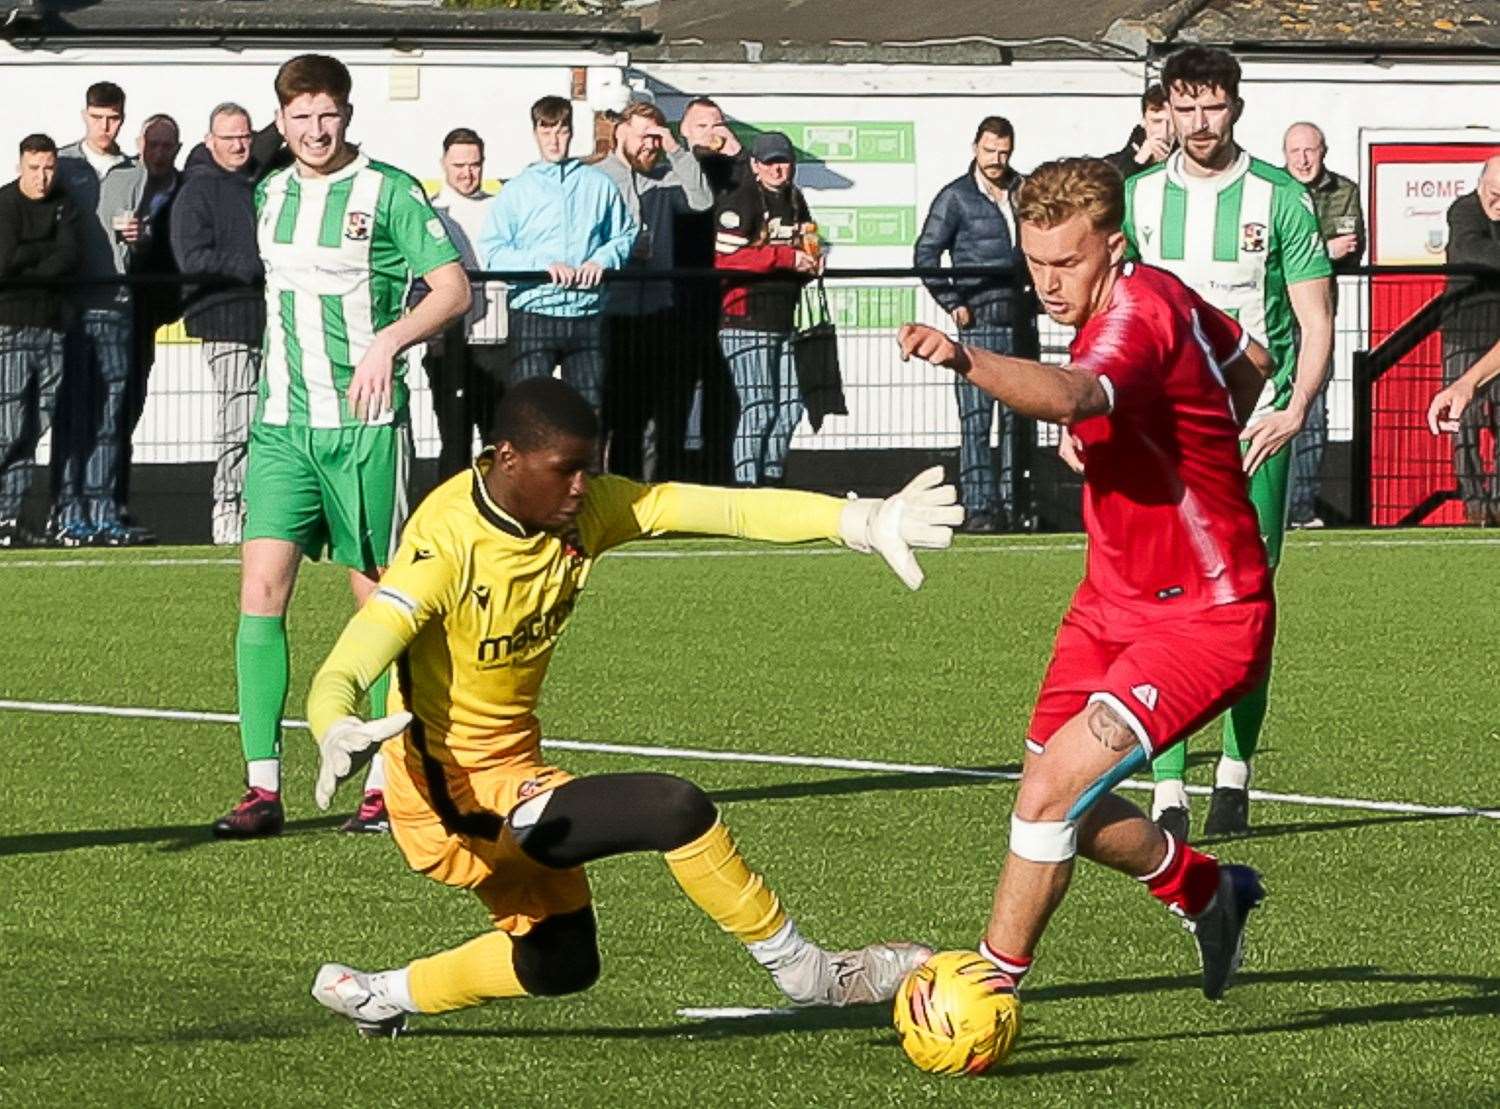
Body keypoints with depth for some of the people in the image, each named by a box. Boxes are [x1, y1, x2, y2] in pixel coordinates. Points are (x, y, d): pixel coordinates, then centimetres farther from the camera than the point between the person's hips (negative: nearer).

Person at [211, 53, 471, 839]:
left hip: (364, 423, -4)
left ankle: (385, 783, 14)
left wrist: (387, 342, -22)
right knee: (261, 589, -8)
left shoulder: (389, 192, -6)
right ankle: (263, 789, -8)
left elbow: (453, 288, -9)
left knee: (377, 597, 3)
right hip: (281, 422, 4)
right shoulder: (271, 196, 11)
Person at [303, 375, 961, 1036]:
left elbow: (727, 510, -16)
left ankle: (378, 997, 43)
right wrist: (337, 734, -62)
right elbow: (339, 676, -38)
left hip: (511, 767, 9)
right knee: (674, 809, -21)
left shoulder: (584, 508, -8)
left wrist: (861, 521, -29)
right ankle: (806, 974, -3)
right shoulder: (448, 546, -28)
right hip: (458, 792, -9)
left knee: (561, 966, 26)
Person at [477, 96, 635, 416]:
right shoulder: (518, 189, 5)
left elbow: (626, 236, 14)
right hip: (533, 314, -2)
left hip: (587, 315, 2)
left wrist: (602, 260, -7)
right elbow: (492, 251, -3)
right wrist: (543, 265, -15)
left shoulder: (598, 185, 10)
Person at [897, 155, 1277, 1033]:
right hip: (1115, 603, 10)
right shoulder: (1156, 295, 4)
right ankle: (1207, 891, 36)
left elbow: (1068, 398, -50)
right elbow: (1252, 363, 23)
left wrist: (966, 360, -65)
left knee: (1054, 787, -20)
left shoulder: (1139, 315, -25)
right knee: (1056, 803, 12)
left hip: (1207, 621, -10)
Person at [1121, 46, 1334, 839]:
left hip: (1255, 430, -1)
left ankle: (1235, 773, 18)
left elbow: (1315, 321, 0)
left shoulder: (1280, 198, 0)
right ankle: (1168, 792, -11)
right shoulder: (1137, 198, 7)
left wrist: (1294, 411, -15)